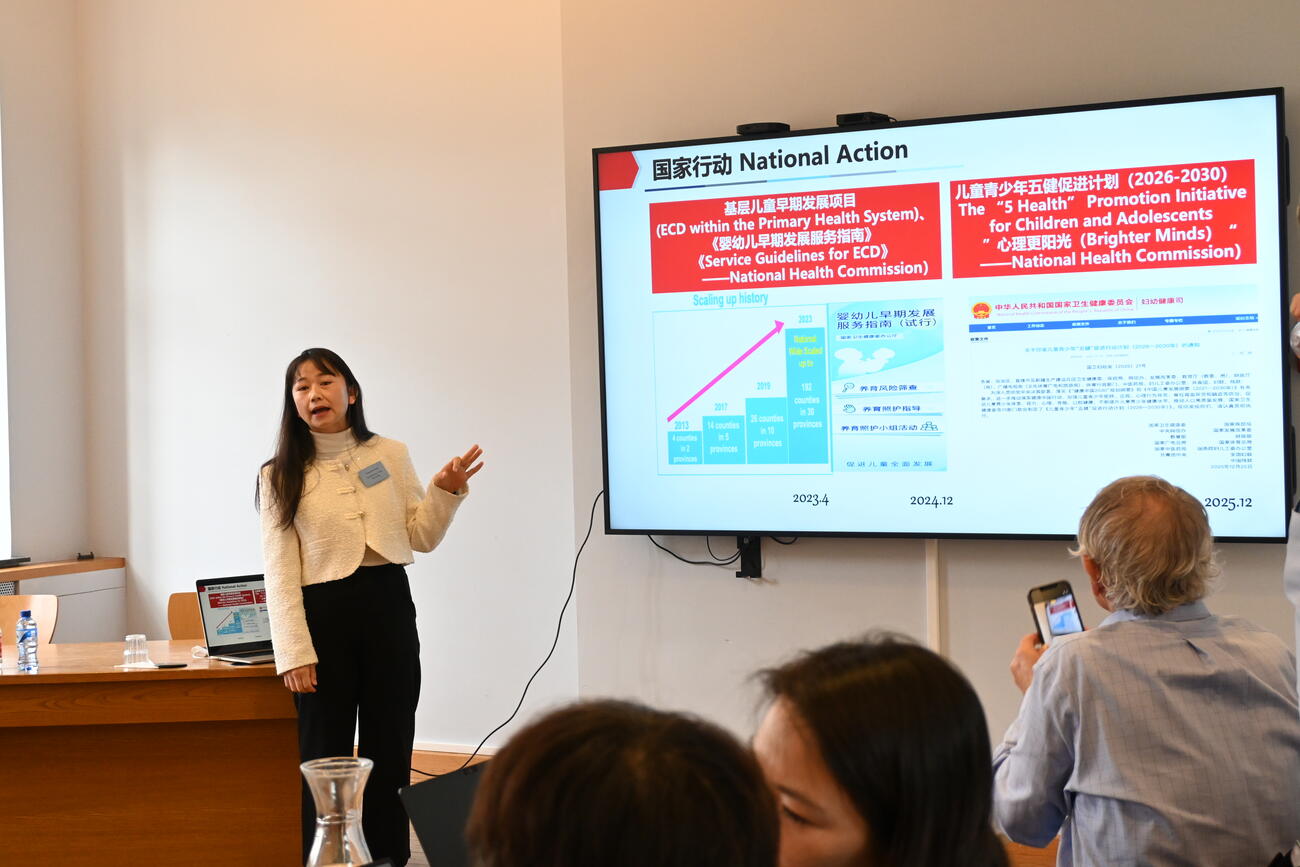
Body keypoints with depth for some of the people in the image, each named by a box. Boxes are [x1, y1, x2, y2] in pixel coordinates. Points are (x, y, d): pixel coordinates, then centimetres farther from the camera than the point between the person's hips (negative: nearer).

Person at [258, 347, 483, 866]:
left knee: (390, 746, 9)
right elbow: (280, 570, -4)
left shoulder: (390, 456, 5)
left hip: (387, 605, 2)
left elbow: (421, 538, 10)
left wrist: (446, 491, -8)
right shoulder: (280, 476, 1)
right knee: (325, 754, 5)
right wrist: (294, 651, -11)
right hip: (324, 612, -2)